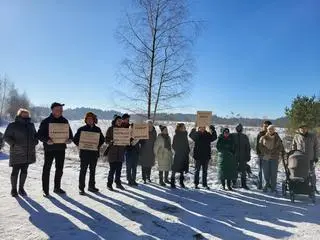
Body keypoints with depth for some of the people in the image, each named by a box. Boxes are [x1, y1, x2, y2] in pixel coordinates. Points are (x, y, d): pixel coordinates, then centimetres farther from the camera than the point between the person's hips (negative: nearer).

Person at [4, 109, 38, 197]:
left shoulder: (31, 125, 10)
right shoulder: (12, 125, -5)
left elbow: (35, 135, 19)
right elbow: (6, 137, -5)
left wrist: (35, 142, 0)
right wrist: (14, 144, -18)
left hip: (28, 153, 4)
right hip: (17, 153, -4)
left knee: (24, 171, 10)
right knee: (15, 171, 0)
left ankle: (21, 188, 22)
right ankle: (14, 189, 16)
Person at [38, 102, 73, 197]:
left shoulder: (64, 121, 8)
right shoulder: (46, 121, -5)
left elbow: (70, 133, 14)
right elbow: (40, 134, -6)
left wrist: (70, 139, -7)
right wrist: (46, 140, -24)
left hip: (61, 148, 5)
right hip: (49, 148, -4)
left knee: (59, 169, 13)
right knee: (47, 169, 2)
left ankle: (57, 187, 28)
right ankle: (45, 190, 12)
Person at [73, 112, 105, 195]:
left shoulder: (97, 129, 8)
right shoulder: (81, 129, -1)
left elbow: (102, 139, 17)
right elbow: (75, 139, 2)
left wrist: (98, 145, 2)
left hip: (94, 153, 4)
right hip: (84, 153, -3)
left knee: (93, 170, 13)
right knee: (83, 170, -2)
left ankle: (91, 186, 25)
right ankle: (81, 188, 6)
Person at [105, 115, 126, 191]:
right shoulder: (110, 129, -1)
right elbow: (106, 140, -4)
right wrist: (111, 142, -22)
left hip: (121, 152, 4)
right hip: (112, 152, -4)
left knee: (119, 169, 9)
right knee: (112, 169, -4)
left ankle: (118, 183, 22)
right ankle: (109, 184, 9)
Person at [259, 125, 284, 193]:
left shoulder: (277, 138, 9)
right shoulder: (263, 138, 5)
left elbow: (281, 147, 12)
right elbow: (260, 146, 3)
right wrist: (266, 151, -7)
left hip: (274, 158, 0)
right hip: (265, 157, 0)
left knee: (274, 173, 0)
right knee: (266, 173, 3)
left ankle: (273, 188, 8)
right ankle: (266, 186, 16)